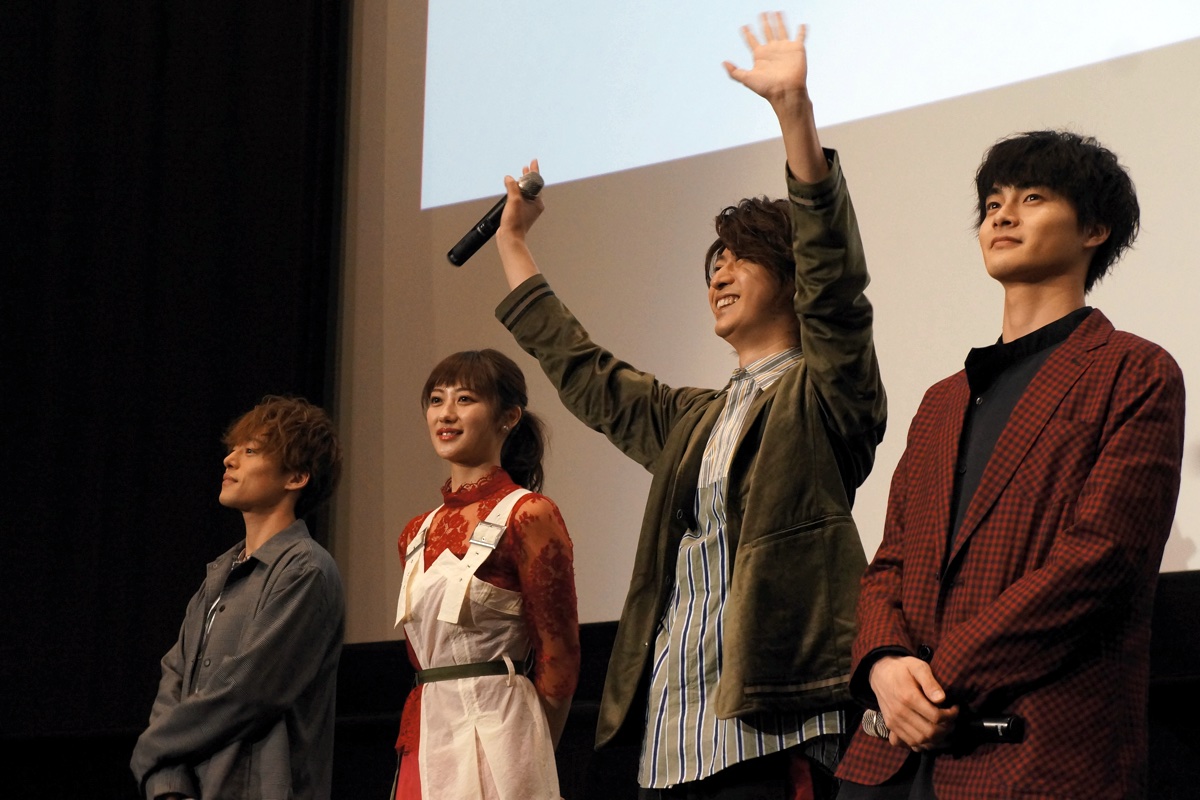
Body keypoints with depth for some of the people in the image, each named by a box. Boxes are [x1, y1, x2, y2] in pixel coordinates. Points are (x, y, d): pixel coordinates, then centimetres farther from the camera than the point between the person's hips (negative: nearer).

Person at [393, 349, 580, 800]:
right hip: (425, 742, 6)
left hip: (495, 743, -6)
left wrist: (528, 757, 0)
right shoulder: (418, 534, 14)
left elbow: (557, 659, -5)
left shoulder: (528, 516, -7)